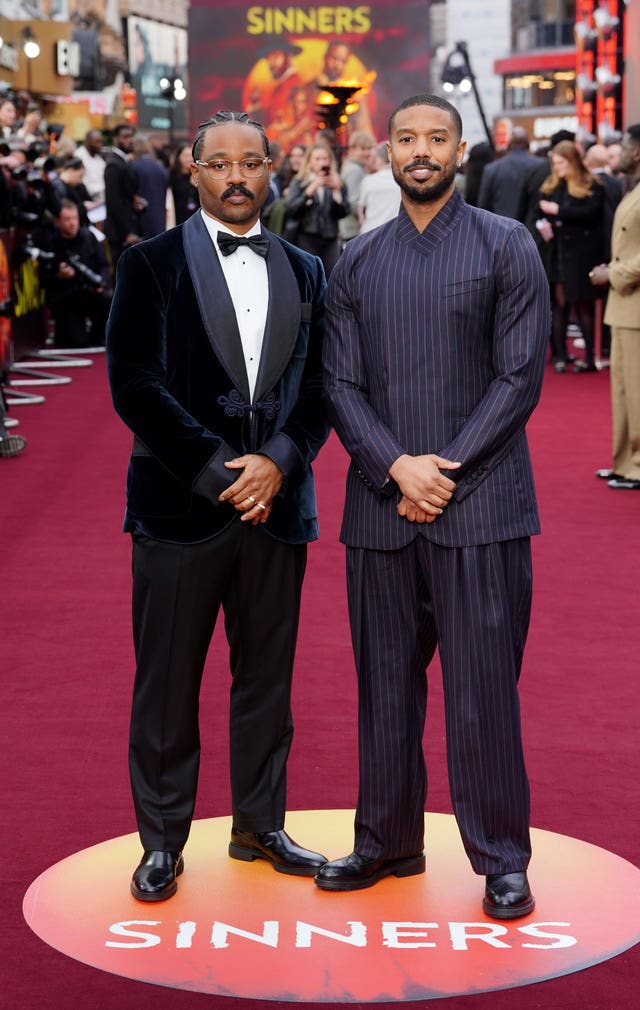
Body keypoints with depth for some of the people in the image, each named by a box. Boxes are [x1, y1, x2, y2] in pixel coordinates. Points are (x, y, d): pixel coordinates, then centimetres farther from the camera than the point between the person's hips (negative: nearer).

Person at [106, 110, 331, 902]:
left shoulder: (305, 272, 12)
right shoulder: (151, 265, 0)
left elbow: (319, 386, 7)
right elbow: (134, 385, -8)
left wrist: (279, 462, -10)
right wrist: (218, 472, -13)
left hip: (276, 503, 4)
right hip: (178, 505, -3)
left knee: (266, 675, 11)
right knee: (166, 682, 3)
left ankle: (259, 826, 25)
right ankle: (162, 842, 14)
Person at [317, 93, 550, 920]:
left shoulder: (507, 247, 2)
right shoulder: (357, 263, 12)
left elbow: (520, 377, -4)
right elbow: (341, 384, 6)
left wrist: (447, 472, -10)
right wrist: (397, 469, -9)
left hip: (480, 506, -3)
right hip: (380, 508, 3)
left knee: (482, 689, -2)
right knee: (385, 684, 10)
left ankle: (501, 859, 10)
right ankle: (387, 843, 23)